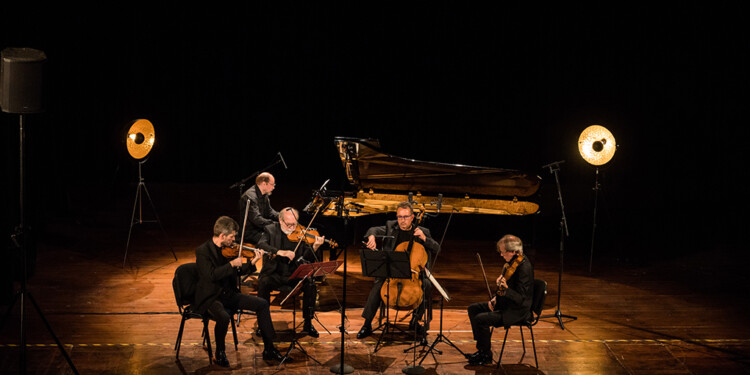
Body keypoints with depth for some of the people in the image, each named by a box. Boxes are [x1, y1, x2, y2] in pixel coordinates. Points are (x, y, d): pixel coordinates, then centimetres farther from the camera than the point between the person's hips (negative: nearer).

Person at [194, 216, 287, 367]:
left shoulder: (228, 249, 6)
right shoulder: (202, 251, -15)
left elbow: (236, 272, 16)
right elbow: (211, 275, -28)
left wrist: (252, 263, 2)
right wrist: (232, 264, -26)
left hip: (229, 294, 8)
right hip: (210, 298, -7)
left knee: (262, 304, -3)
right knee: (224, 317, -37)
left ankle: (269, 349, 4)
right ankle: (220, 353, -8)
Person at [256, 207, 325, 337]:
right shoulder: (270, 230, 2)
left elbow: (307, 258, -2)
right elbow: (261, 245, -18)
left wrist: (314, 247, -23)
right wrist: (280, 252, -31)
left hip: (294, 275, 1)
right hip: (274, 274, -1)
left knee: (310, 284, -26)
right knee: (263, 283, -31)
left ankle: (308, 323, -10)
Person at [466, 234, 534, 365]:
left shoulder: (524, 268, -25)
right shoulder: (511, 263, 4)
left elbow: (520, 298, -28)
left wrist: (505, 288, -41)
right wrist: (495, 298, 4)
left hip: (517, 310, -10)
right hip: (504, 303, 10)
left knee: (481, 319, -22)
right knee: (473, 308, 8)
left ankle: (486, 355, -2)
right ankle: (481, 349, 11)